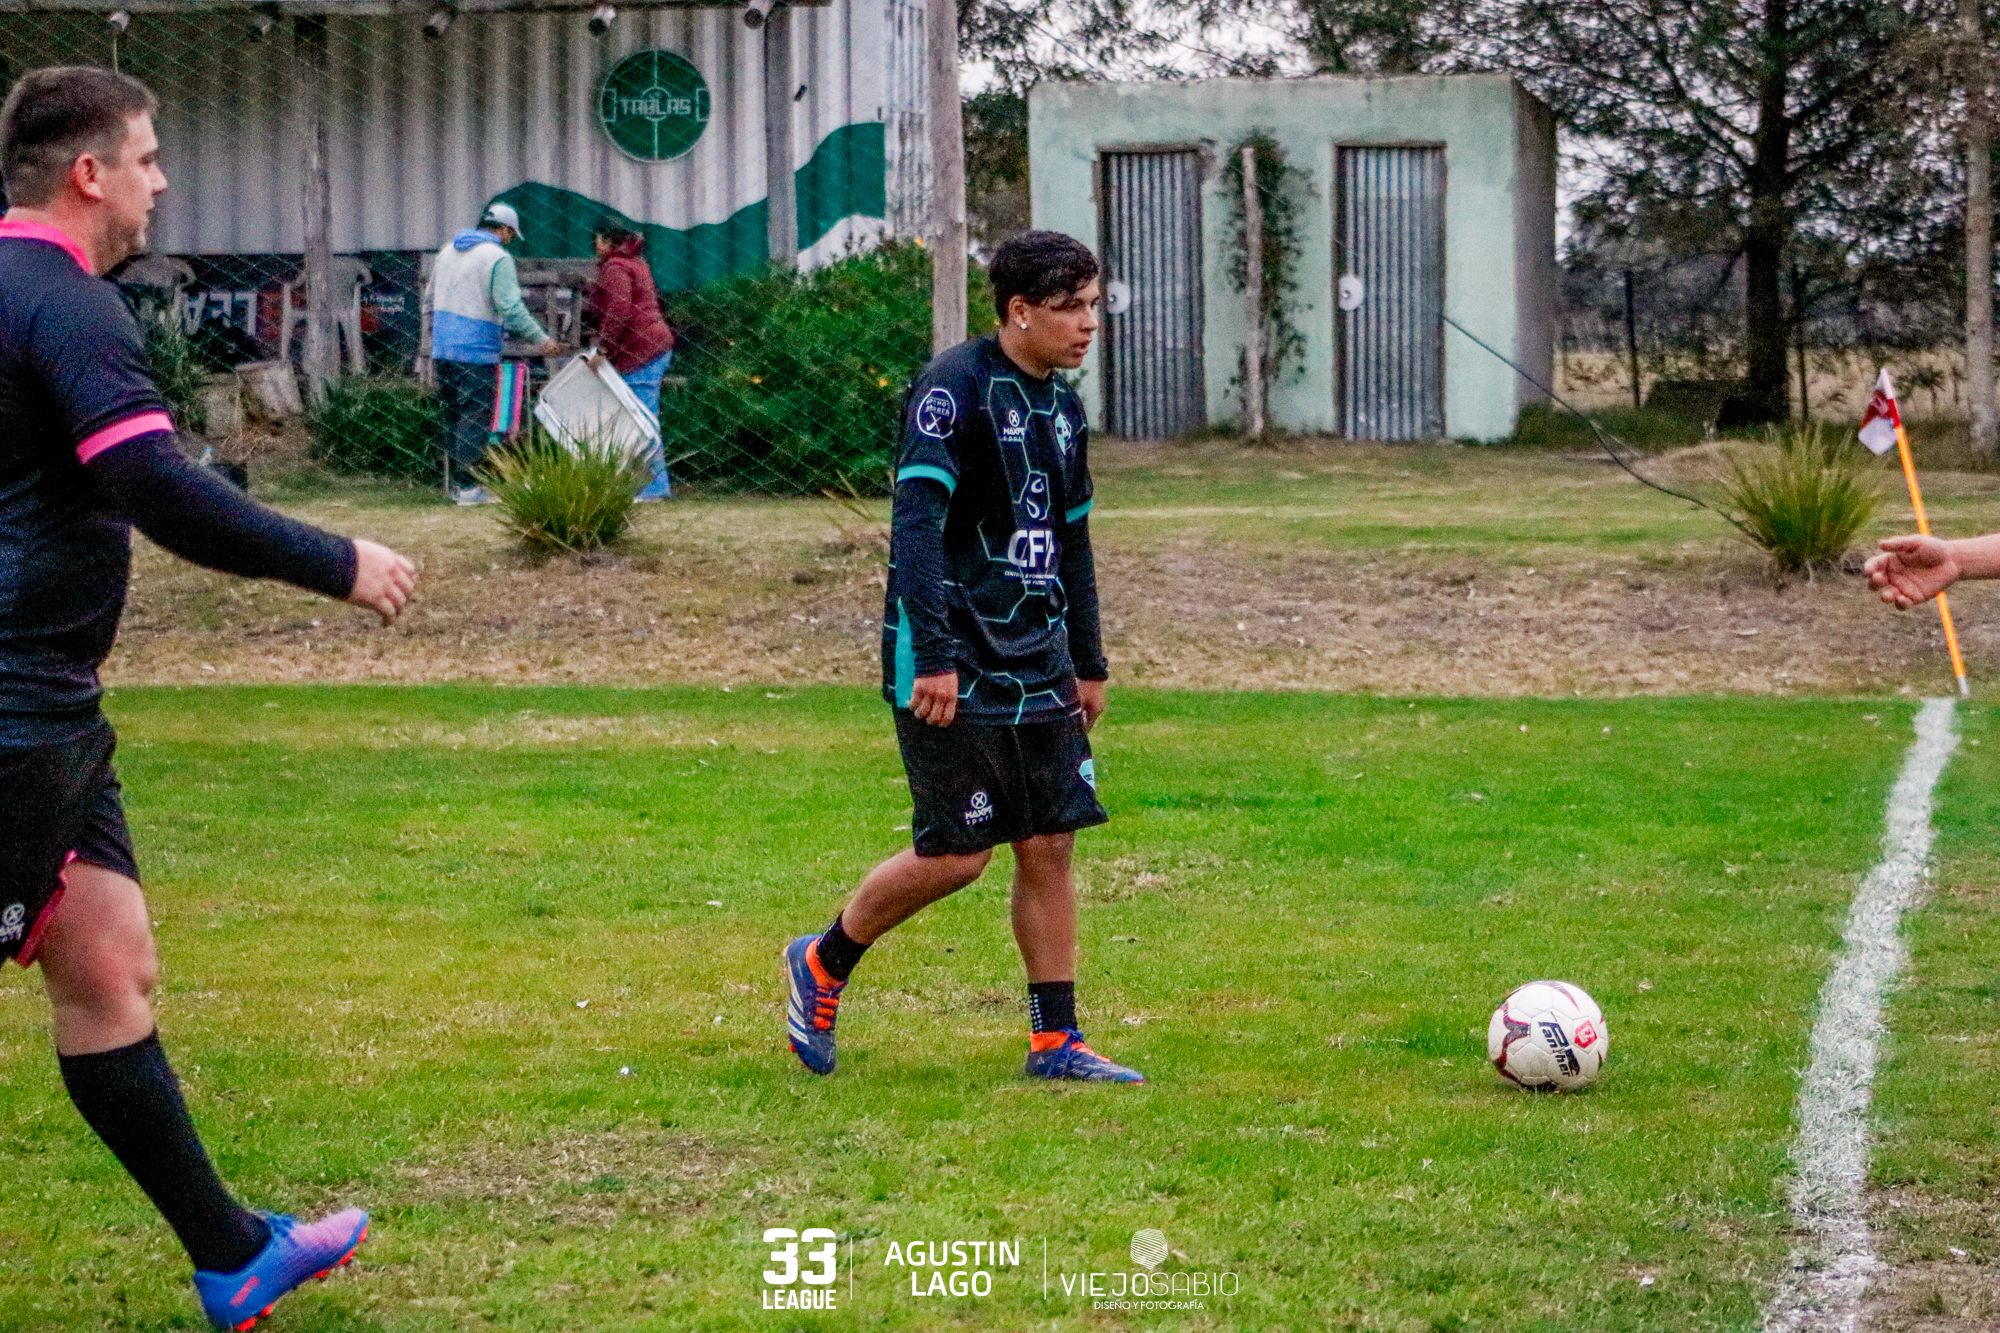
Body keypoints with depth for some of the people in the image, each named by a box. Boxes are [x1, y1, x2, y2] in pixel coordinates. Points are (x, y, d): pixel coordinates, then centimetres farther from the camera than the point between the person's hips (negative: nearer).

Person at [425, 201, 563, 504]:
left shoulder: (448, 251, 15)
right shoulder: (498, 258, -11)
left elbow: (430, 298, 24)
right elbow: (511, 308, -19)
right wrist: (541, 340, -14)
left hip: (442, 350, 8)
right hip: (477, 354, -8)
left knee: (453, 415, 15)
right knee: (475, 419, -5)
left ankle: (454, 482, 20)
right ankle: (468, 486, -7)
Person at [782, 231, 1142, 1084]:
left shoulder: (1062, 407, 14)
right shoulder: (955, 389, -12)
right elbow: (916, 523, -20)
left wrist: (1088, 663, 23)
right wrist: (935, 654, -26)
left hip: (1037, 664, 8)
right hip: (955, 668, -8)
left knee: (1049, 845, 4)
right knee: (956, 854, -6)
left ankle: (1055, 1041, 9)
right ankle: (822, 965, 16)